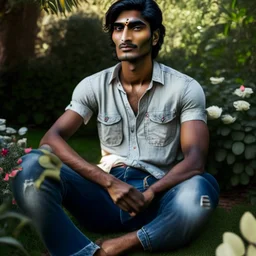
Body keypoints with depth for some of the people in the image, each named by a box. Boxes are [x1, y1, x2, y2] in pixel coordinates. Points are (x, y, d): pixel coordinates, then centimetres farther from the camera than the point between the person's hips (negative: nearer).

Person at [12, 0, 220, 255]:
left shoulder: (185, 88, 0)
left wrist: (149, 194, -28)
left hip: (156, 199, -1)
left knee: (201, 190, -36)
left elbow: (195, 160, -10)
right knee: (34, 165, -25)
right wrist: (110, 182, -21)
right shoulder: (93, 86, 5)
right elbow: (51, 139, -8)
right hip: (106, 195, 2)